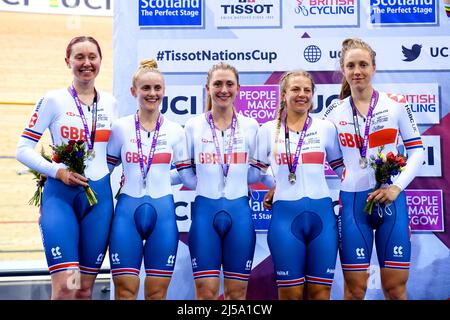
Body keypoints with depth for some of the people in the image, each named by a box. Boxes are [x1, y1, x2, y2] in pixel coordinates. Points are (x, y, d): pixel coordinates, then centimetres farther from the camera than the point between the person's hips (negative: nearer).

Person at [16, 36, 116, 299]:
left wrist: (99, 169, 3)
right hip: (60, 194, -4)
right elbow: (23, 149, -3)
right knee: (65, 287, -14)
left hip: (99, 195, 4)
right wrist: (57, 171, -15)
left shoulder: (110, 102, 10)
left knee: (85, 288, 8)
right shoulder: (54, 100, -1)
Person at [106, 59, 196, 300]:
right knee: (125, 291, -1)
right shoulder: (120, 128, 3)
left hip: (163, 213, 1)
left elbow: (188, 175, 7)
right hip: (127, 212, -1)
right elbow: (104, 168, 8)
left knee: (157, 293, 6)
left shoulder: (175, 131, 5)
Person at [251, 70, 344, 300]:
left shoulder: (326, 128, 6)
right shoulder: (268, 130, 5)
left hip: (321, 213, 1)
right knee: (290, 293, 4)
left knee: (320, 292, 6)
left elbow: (341, 168, 13)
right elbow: (255, 172, 13)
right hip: (285, 214, -1)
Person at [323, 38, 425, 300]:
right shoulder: (334, 111, 3)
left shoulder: (396, 105, 0)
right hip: (352, 202, 0)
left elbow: (417, 151, 3)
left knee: (396, 287, 3)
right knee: (355, 288, 3)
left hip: (391, 200, 0)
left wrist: (397, 186, -10)